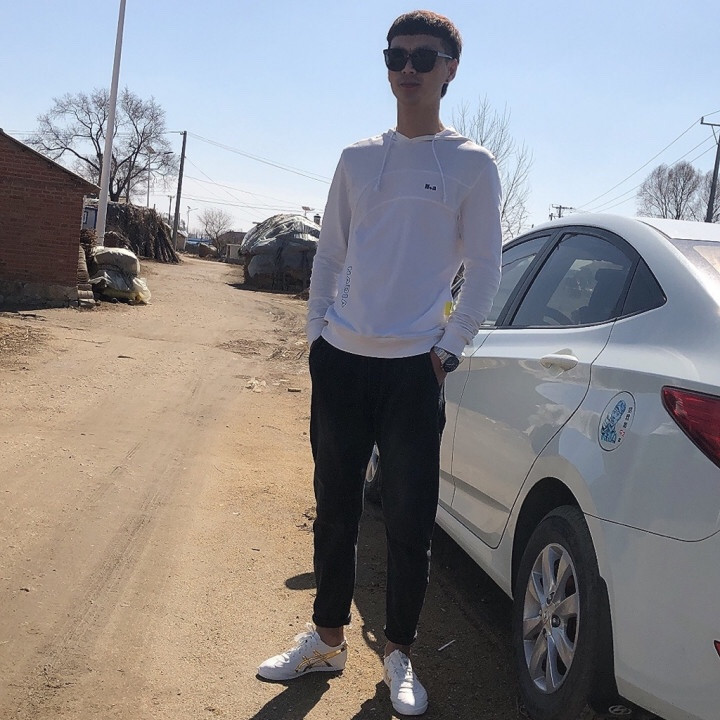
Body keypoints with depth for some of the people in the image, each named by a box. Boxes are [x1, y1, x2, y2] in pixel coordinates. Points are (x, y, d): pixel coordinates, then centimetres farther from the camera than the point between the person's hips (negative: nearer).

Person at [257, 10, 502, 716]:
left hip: (413, 368, -3)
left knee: (409, 522, 2)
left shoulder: (471, 165, 0)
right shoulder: (357, 158, 10)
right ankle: (327, 639, 28)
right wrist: (316, 336, 5)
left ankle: (397, 655, 21)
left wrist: (445, 351, -6)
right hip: (339, 362, 4)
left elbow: (483, 272, 0)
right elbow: (329, 256, 12)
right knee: (335, 511, 12)